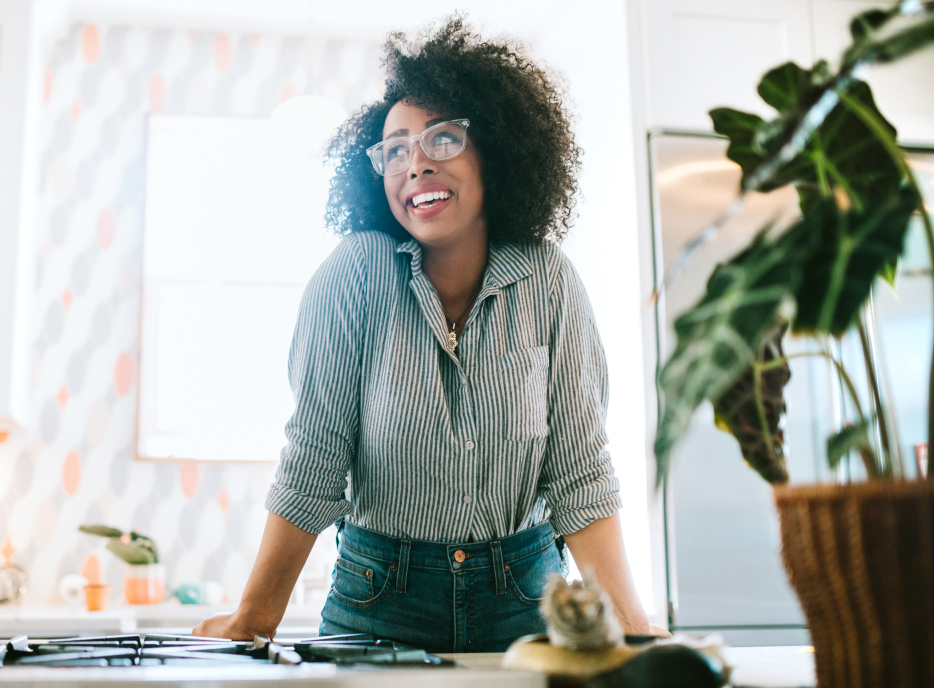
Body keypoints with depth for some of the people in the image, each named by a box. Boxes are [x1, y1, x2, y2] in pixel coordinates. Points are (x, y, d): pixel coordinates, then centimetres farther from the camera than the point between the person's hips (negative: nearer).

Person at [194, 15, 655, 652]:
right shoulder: (355, 275, -13)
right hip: (380, 599, -1)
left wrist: (630, 622, -18)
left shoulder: (548, 282, -9)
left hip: (521, 598, 1)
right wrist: (254, 621, -12)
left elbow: (580, 471, -9)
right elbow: (311, 466, -11)